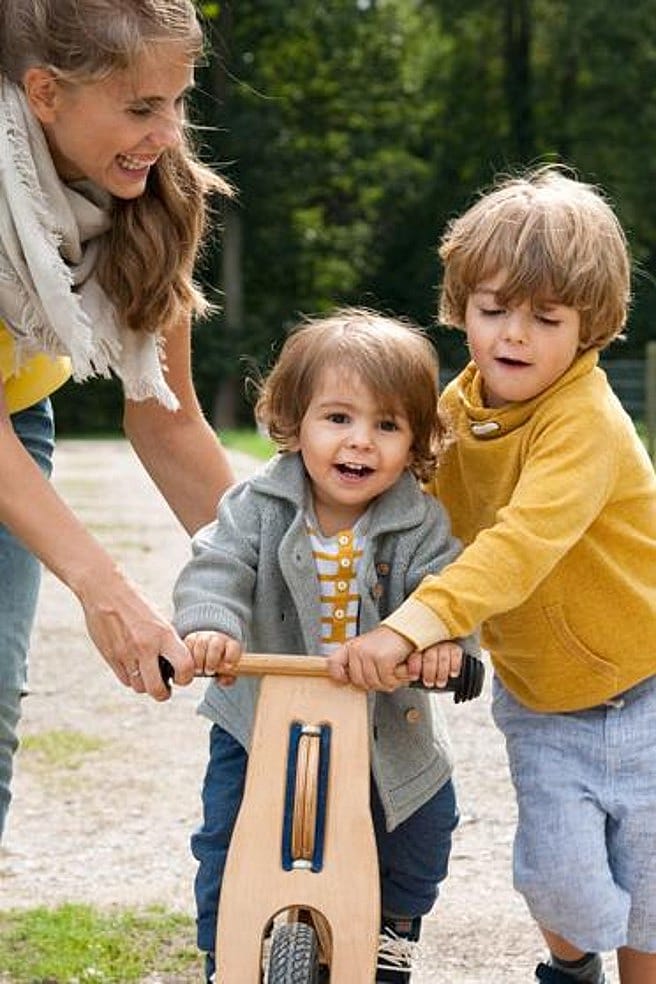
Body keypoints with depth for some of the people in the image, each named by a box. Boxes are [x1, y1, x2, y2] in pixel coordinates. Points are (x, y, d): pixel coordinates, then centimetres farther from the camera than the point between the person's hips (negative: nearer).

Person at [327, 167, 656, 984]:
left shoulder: (586, 419, -26)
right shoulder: (456, 407, -4)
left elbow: (526, 541, -41)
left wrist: (414, 625, -53)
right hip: (537, 700, 4)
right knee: (558, 874, 0)